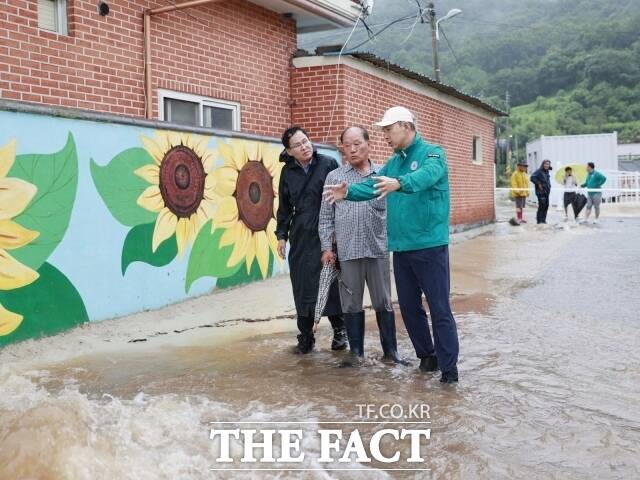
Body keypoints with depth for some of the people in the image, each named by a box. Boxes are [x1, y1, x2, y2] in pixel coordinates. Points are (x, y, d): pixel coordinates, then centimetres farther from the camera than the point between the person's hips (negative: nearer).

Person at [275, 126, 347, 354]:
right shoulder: (288, 172, 8)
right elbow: (284, 207, 15)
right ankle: (306, 336, 15)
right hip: (301, 237, 3)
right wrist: (282, 234, 10)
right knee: (302, 286, 4)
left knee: (331, 283, 1)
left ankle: (339, 329, 19)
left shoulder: (328, 164, -3)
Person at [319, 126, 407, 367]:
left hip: (378, 249, 0)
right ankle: (356, 351, 19)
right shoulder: (333, 177, 5)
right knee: (352, 304, 8)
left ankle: (390, 350, 19)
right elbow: (325, 216, 6)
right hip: (347, 251, 0)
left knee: (383, 302, 7)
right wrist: (326, 247, 1)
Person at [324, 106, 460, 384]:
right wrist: (349, 192, -15)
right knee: (409, 306, 14)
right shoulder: (394, 161, 15)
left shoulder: (432, 153, -7)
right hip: (401, 247, 8)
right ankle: (427, 356, 29)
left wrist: (399, 183, -48)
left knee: (440, 309, -3)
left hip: (430, 246, -7)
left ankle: (448, 368, 4)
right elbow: (373, 186, 4)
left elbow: (426, 175, -29)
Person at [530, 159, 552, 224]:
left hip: (546, 192, 8)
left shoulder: (547, 172, 16)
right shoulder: (538, 171, -10)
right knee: (542, 206, -10)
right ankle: (539, 220, -5)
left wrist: (549, 186, 13)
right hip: (541, 191, -8)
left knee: (546, 205, 9)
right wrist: (538, 184, -20)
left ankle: (543, 219, 17)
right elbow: (532, 178, -22)